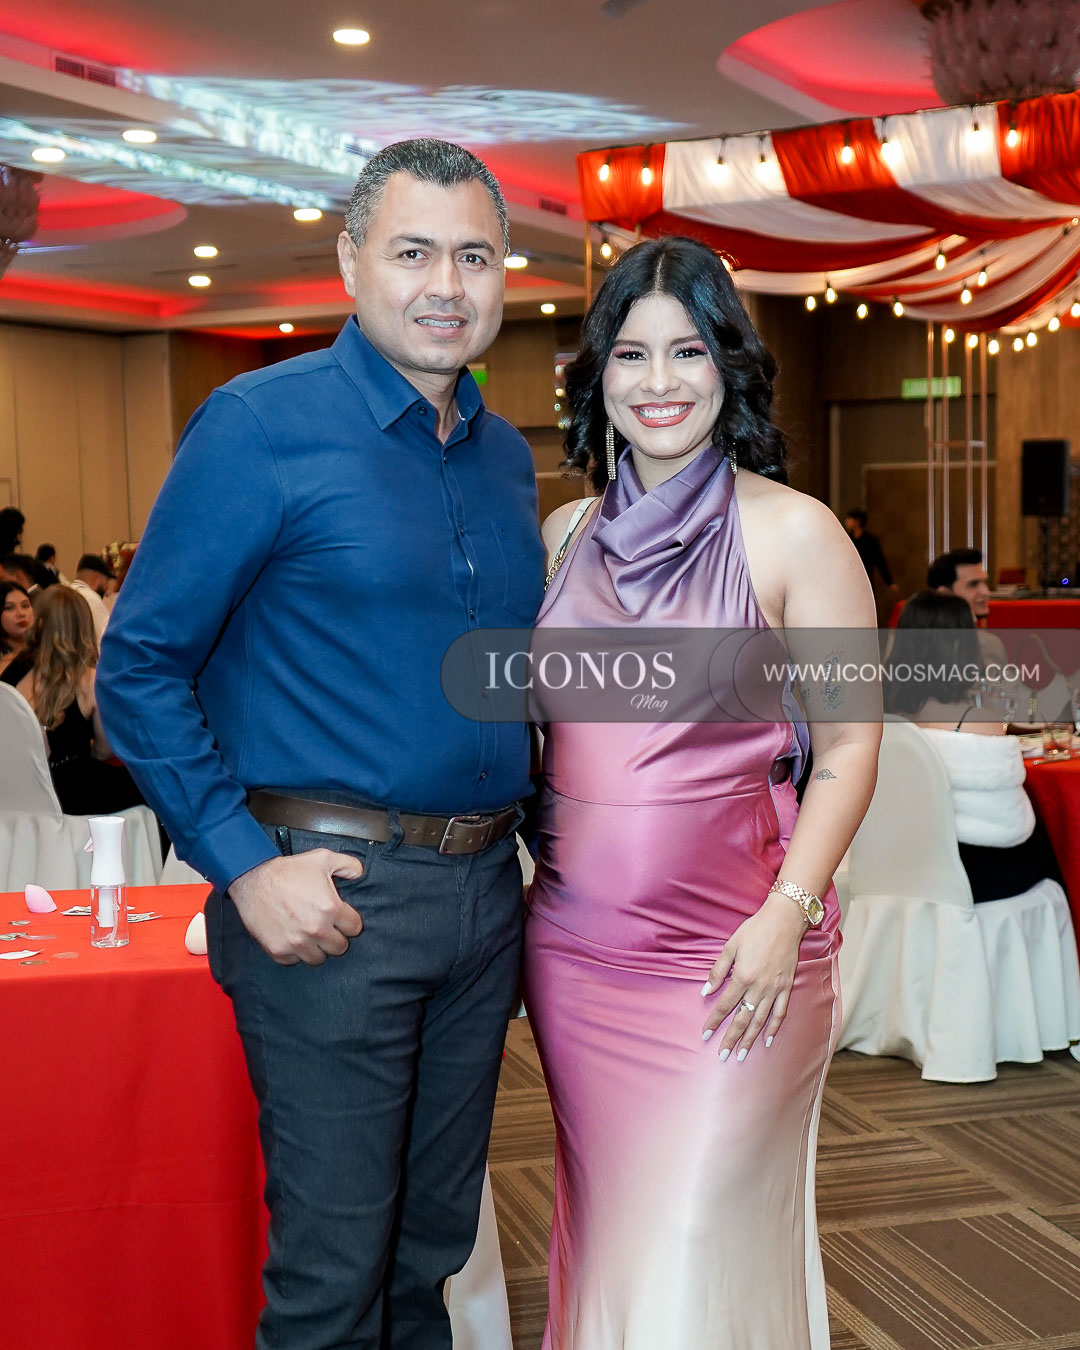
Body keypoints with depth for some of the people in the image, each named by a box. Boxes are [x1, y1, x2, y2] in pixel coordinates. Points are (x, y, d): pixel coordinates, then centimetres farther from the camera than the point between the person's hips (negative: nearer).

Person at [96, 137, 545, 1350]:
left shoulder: (507, 457, 11)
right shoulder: (262, 426, -9)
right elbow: (140, 666, -10)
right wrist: (245, 864, -17)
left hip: (483, 888, 6)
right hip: (330, 892, -6)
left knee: (433, 1241, 18)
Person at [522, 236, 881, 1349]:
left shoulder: (793, 533, -4)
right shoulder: (567, 534, 9)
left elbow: (849, 746, -5)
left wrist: (787, 913, -15)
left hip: (729, 953, -4)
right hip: (574, 943, 5)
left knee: (699, 1248, 0)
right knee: (603, 1230, 14)